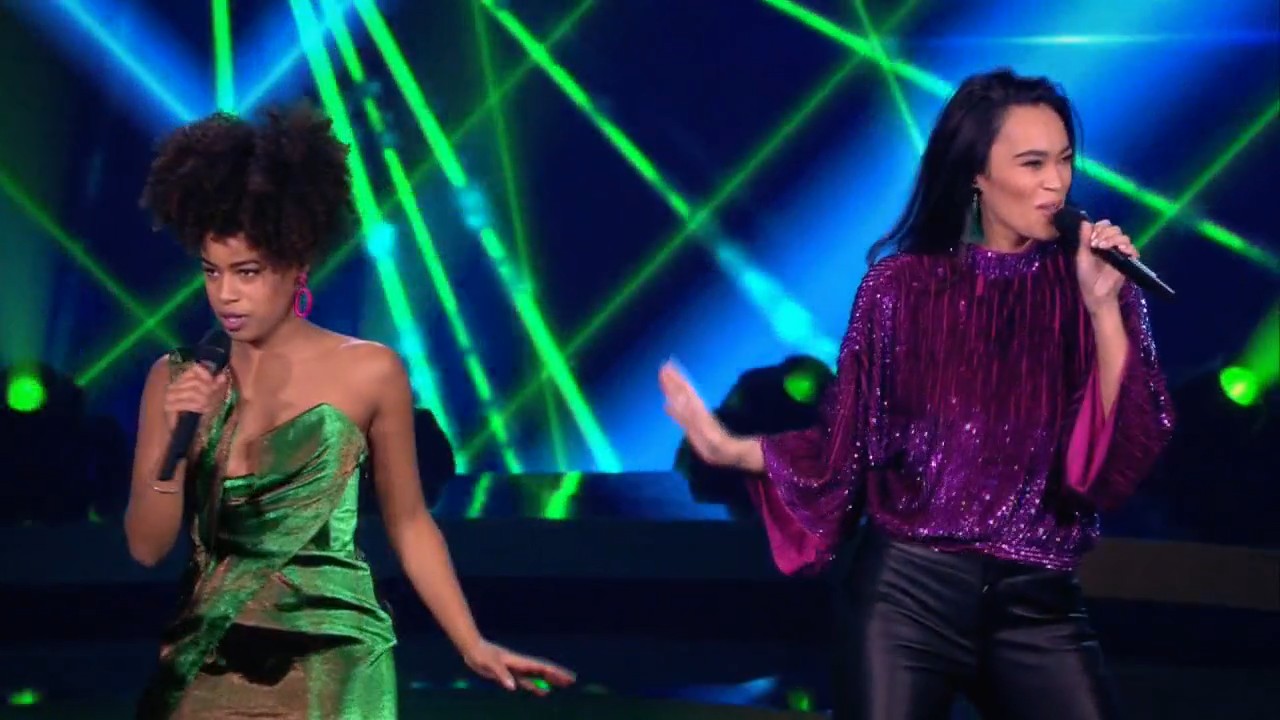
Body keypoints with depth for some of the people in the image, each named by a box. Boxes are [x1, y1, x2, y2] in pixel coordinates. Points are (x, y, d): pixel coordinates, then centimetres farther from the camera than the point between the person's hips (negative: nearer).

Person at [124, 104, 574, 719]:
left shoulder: (368, 372, -5)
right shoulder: (177, 378, 2)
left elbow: (408, 524, 4)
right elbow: (147, 546, 1)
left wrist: (472, 645, -1)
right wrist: (175, 442, -14)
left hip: (329, 667, -3)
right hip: (207, 664, 3)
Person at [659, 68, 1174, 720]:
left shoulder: (1091, 283, 1)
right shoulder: (902, 285, -1)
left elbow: (1124, 459, -7)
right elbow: (847, 446, 3)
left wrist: (1103, 309, -15)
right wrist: (731, 449, -8)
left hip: (1038, 606, 1)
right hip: (906, 591, -1)